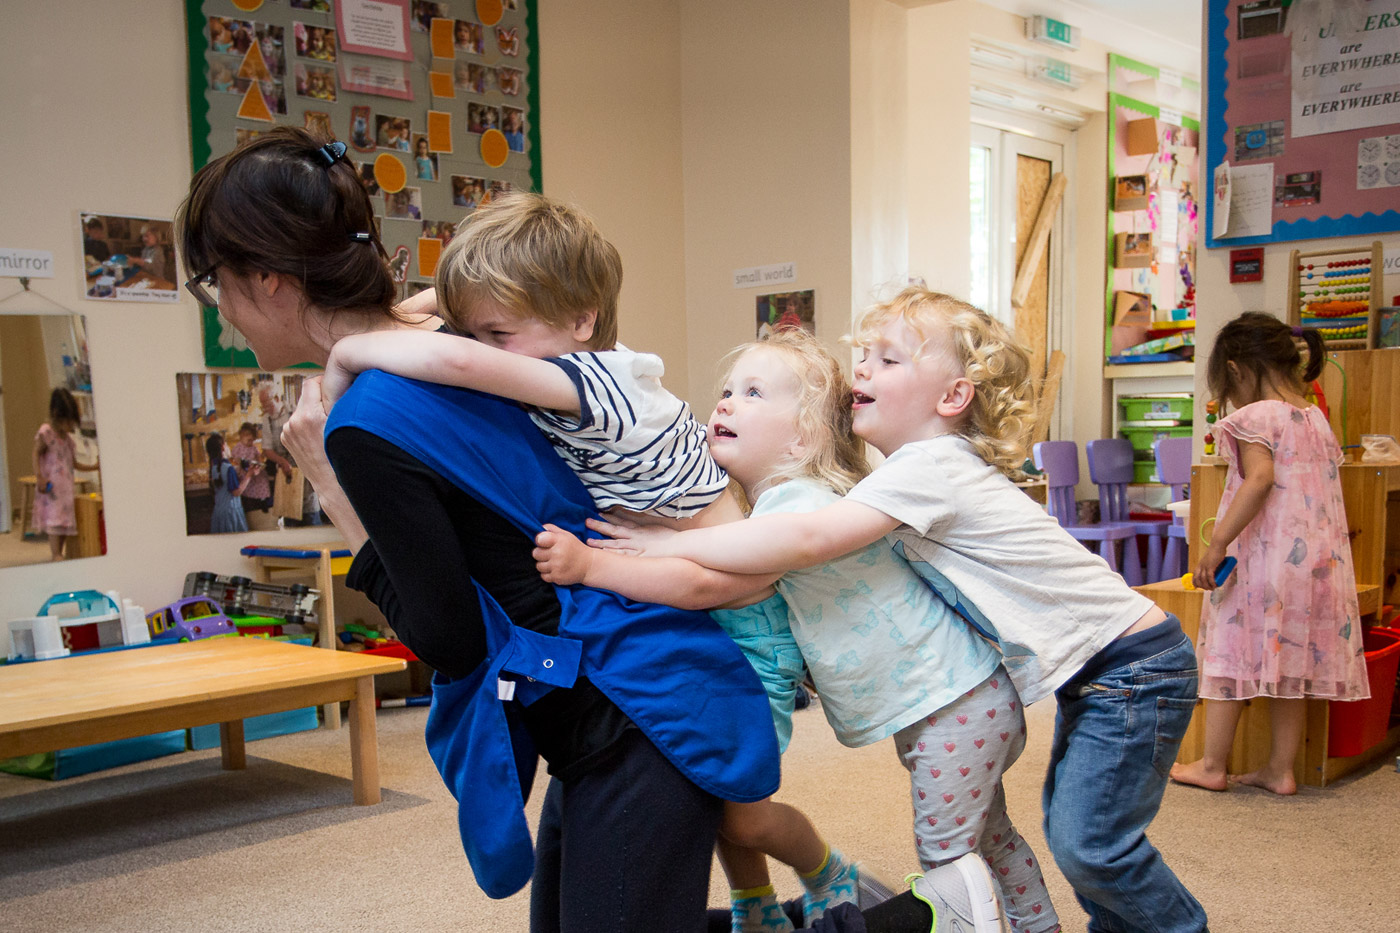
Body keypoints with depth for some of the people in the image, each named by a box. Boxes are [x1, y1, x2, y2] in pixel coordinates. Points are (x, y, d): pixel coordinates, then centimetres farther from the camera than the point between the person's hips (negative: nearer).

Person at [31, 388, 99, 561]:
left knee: (65, 520, 6)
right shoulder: (45, 432, -8)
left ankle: (58, 555, 13)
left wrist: (93, 467, 10)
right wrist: (39, 477, -19)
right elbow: (36, 454, -10)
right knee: (54, 518, -13)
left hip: (66, 486, 7)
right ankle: (55, 554, -14)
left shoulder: (67, 438, 14)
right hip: (51, 485, -7)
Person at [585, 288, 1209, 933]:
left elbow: (807, 540, -35)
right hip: (1092, 667, 10)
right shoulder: (934, 465, 7)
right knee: (1072, 828, 16)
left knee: (1089, 843, -6)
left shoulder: (927, 467, -23)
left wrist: (667, 544, -31)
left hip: (1134, 666, -9)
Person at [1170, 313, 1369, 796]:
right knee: (1291, 665, 12)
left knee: (1229, 657, 3)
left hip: (1263, 559, -7)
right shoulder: (1317, 418, 14)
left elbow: (1260, 479, -25)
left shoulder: (1255, 417, -10)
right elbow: (1320, 493, 16)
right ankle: (1281, 769, 18)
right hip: (1319, 560, 7)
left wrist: (1217, 544, -26)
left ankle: (1212, 766, 11)